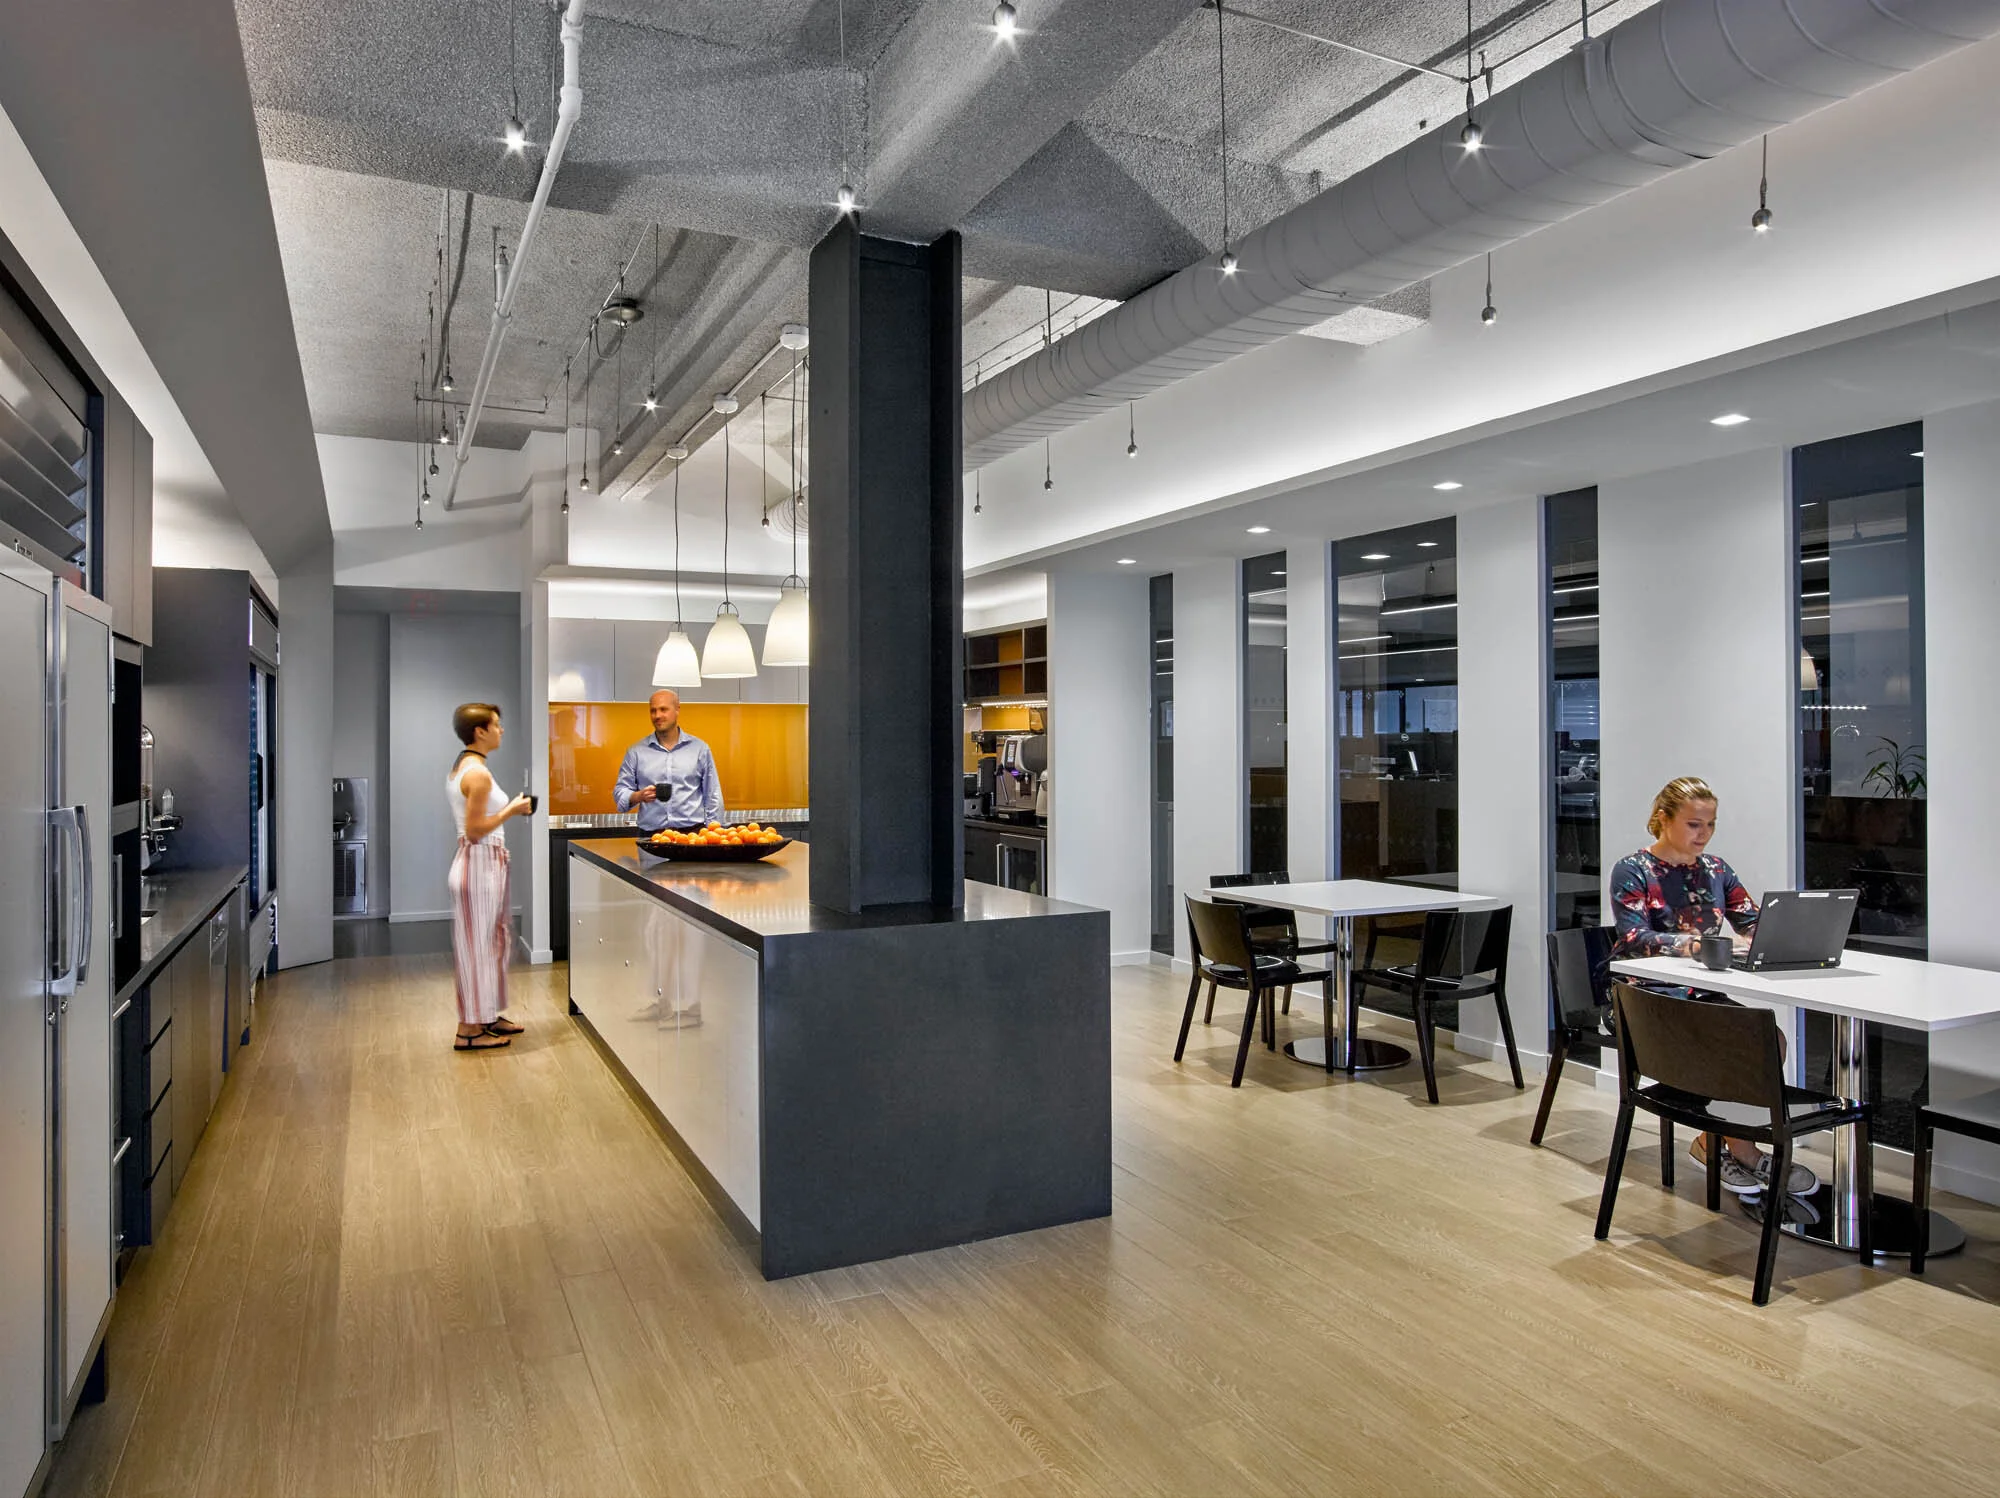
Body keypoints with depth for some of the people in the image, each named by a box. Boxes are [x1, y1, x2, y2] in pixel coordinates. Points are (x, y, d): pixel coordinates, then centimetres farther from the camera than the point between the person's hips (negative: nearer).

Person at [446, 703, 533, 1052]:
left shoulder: (460, 767, 12)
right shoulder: (478, 774, -19)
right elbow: (474, 830, -21)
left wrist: (507, 807, 12)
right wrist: (511, 810, -13)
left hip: (480, 862, 10)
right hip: (481, 863, -10)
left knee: (493, 940, 17)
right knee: (478, 944, -3)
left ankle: (487, 1016, 27)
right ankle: (469, 1030, 5)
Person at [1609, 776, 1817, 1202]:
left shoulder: (1715, 869, 15)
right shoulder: (1633, 870, -5)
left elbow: (1754, 922, 8)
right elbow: (1634, 938, -17)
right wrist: (1696, 945, -32)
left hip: (1706, 991, 6)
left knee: (1771, 1038, -19)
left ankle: (1715, 1140, -3)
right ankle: (1743, 1151, -6)